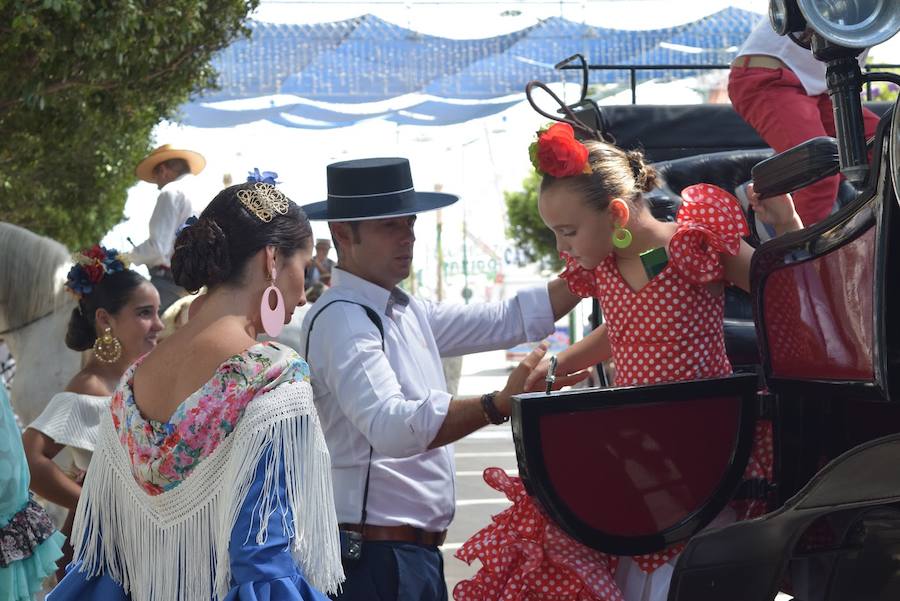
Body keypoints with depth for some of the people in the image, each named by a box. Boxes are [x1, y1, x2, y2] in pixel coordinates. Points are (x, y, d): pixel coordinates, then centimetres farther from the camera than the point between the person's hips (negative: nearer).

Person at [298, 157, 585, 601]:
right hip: (376, 559, -9)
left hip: (418, 552, 9)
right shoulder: (341, 320, -16)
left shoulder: (405, 311, 14)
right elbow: (392, 427, -30)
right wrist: (499, 405, -40)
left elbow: (510, 321, 19)